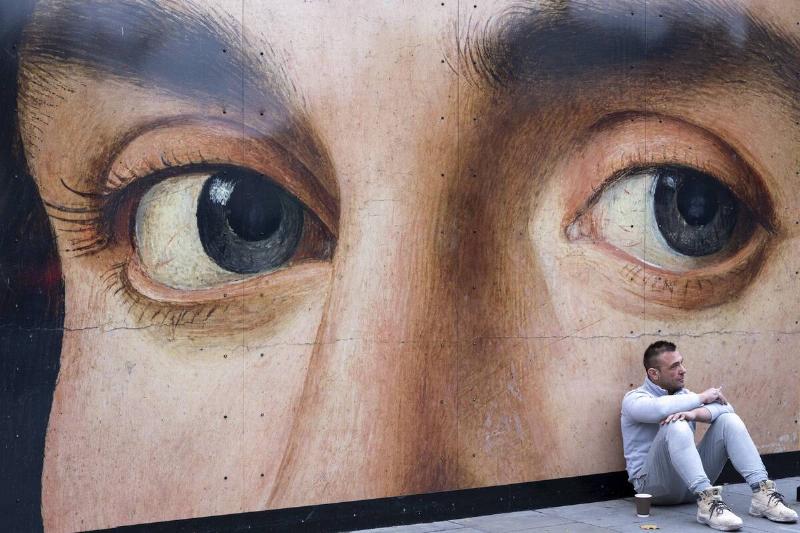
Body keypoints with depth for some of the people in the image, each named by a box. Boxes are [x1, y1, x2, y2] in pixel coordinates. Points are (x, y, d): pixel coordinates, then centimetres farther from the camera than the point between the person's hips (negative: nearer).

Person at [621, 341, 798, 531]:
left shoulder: (684, 395, 15)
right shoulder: (634, 399, -4)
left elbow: (725, 407, -3)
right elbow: (659, 408, -29)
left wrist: (695, 413, -25)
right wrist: (701, 397, -14)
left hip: (692, 482, 6)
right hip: (652, 483, -6)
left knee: (729, 420, -9)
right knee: (676, 426, -33)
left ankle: (762, 493, -21)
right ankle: (707, 500, -43)